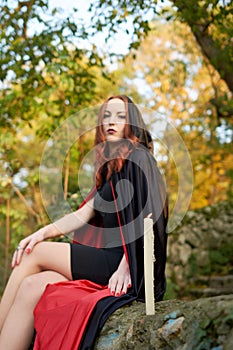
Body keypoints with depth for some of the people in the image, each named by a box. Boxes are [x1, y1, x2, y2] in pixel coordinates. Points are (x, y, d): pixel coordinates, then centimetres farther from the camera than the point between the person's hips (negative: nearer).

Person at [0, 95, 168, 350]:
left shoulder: (138, 157, -1)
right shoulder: (111, 166, 23)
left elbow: (145, 216, -12)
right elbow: (85, 214, 12)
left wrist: (125, 267, -18)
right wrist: (44, 232, -4)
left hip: (130, 265, -7)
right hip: (111, 257, 7)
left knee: (34, 254, -11)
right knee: (31, 286, -13)